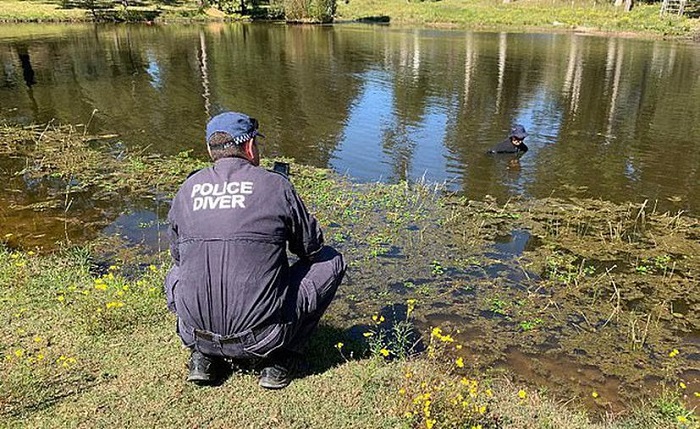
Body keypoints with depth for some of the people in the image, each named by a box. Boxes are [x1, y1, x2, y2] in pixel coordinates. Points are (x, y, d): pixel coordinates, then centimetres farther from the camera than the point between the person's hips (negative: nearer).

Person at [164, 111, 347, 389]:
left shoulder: (187, 189, 4)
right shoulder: (275, 185, -6)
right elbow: (312, 247, 5)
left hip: (197, 332, 4)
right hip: (261, 338, -4)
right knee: (330, 261, 14)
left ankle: (202, 356, 18)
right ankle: (280, 361, 11)